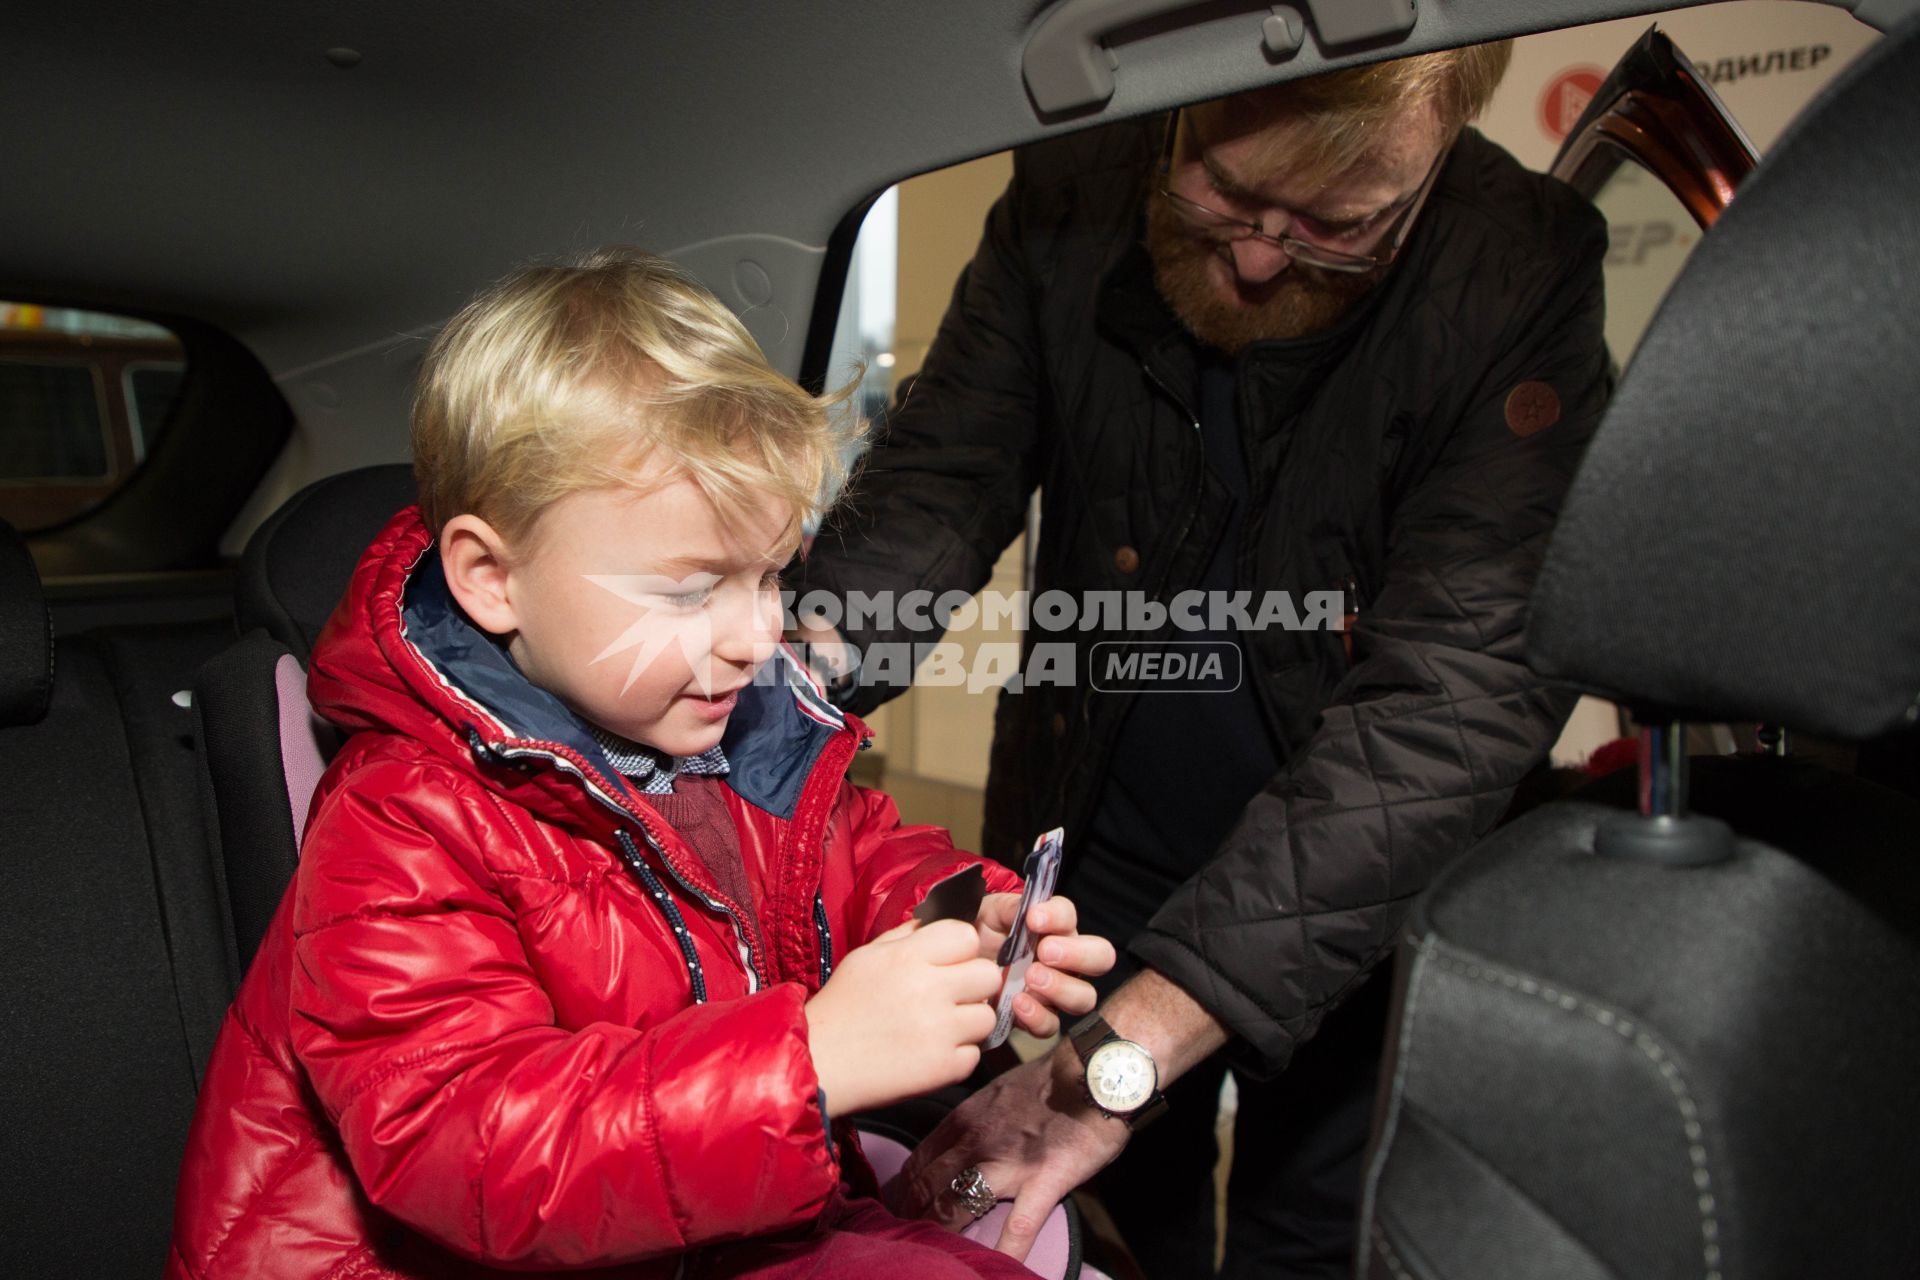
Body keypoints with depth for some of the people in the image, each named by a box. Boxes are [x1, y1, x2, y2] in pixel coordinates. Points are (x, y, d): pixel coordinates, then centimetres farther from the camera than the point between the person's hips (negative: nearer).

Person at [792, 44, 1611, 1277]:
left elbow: (1450, 694, -29)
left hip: (1364, 900, -2)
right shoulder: (1072, 198, -11)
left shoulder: (1525, 276, -21)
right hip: (1102, 864, 3)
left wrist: (1134, 1038, -36)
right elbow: (940, 480, -11)